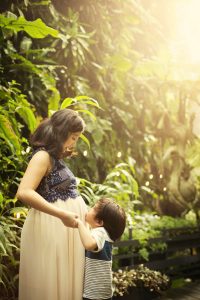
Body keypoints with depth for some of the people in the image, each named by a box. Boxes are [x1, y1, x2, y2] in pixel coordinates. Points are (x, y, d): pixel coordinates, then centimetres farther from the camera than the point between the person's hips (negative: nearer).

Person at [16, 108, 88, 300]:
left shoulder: (55, 158, 16)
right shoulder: (42, 156, -11)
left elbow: (60, 192, 9)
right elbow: (24, 193, -26)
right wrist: (62, 215, -26)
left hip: (64, 227, 9)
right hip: (52, 227, -9)